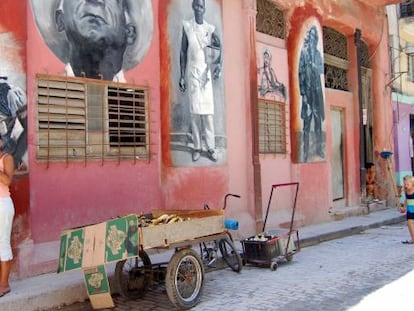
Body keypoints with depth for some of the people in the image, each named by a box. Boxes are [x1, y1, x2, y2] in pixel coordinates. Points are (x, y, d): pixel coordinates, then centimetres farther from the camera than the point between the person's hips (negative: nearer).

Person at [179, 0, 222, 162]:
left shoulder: (210, 29, 5)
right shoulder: (187, 26, 2)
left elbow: (218, 50, 4)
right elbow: (183, 52, 2)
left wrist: (218, 64, -17)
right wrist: (182, 76, -2)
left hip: (205, 73, 1)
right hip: (192, 72, -1)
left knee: (208, 111, -1)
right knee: (194, 111, -1)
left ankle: (211, 148, 2)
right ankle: (197, 147, 5)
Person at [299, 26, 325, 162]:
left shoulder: (318, 53, 15)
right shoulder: (304, 51, -3)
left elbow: (322, 69, 13)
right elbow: (300, 73, -7)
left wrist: (316, 67, -11)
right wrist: (303, 93, -12)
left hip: (318, 90, 6)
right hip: (307, 90, -6)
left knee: (318, 120, 10)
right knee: (307, 122, -5)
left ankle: (319, 148, 20)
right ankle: (306, 152, -1)